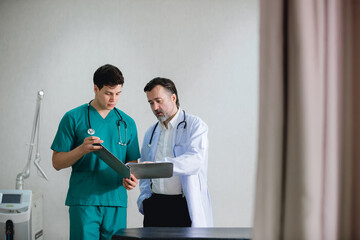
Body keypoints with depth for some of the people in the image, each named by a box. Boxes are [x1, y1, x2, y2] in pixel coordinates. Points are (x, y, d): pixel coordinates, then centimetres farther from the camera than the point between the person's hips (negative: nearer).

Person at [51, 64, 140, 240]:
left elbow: (133, 161, 14)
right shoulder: (73, 118, 2)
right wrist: (82, 149, -16)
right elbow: (57, 162, 1)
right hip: (83, 201, -3)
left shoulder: (127, 123, 13)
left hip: (116, 202, 3)